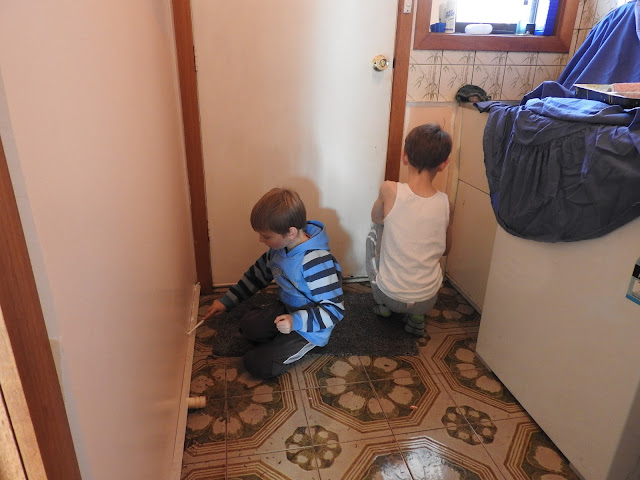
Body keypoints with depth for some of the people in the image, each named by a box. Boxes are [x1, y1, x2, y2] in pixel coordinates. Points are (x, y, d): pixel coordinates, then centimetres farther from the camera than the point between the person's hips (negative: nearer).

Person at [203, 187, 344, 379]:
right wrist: (227, 300, 12)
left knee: (257, 365, -9)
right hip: (285, 309, 8)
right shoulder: (279, 248, -9)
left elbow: (334, 309, -29)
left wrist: (296, 321, -40)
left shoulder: (317, 263, -35)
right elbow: (258, 274, 10)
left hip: (309, 326, -8)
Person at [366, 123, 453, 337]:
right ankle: (416, 317, 19)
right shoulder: (444, 202, -10)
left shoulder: (390, 190, -19)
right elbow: (445, 250, 7)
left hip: (390, 295, -2)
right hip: (427, 300, 2)